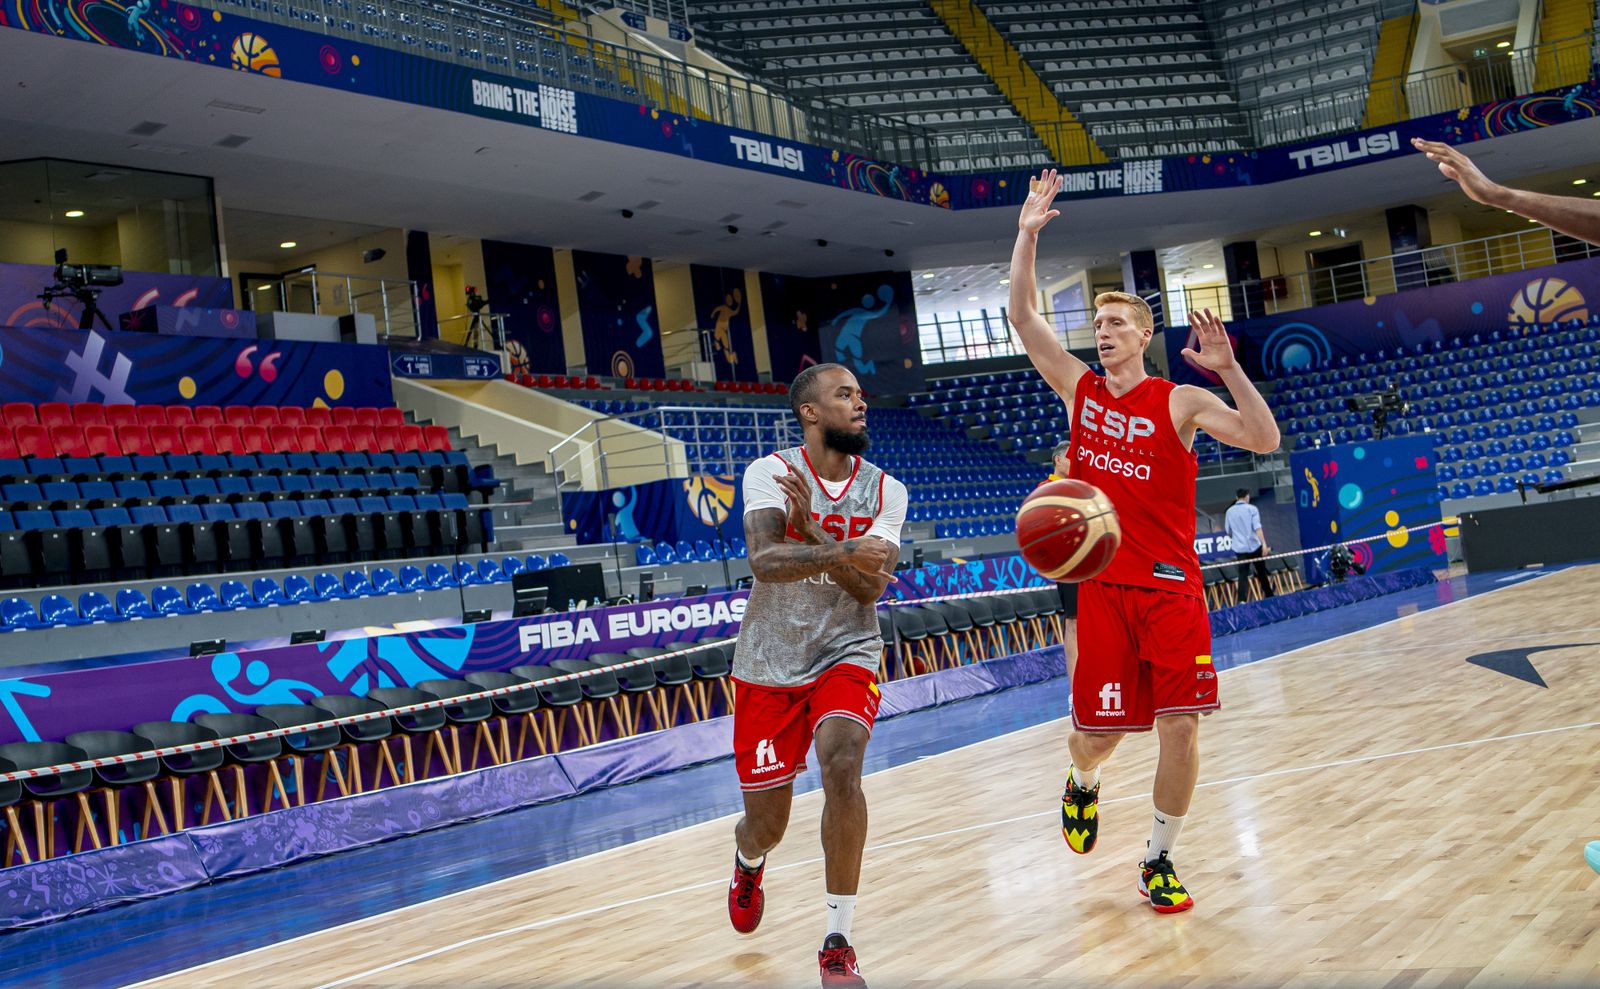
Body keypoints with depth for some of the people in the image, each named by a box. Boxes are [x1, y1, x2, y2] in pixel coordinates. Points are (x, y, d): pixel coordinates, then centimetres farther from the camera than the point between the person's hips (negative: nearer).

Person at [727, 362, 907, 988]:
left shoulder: (885, 492, -1)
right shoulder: (768, 473, -9)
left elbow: (869, 588, -12)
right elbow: (763, 560, -27)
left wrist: (811, 527, -22)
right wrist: (843, 551, -40)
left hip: (846, 655, 1)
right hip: (770, 664, -1)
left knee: (841, 762, -29)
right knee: (766, 825, 6)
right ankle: (748, 863, 48)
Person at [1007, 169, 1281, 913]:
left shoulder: (1181, 402, 1)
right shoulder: (1080, 389, 7)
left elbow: (1266, 441, -11)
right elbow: (1023, 317, 1)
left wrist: (1229, 371, -23)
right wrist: (1027, 235, -6)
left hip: (1171, 585, -1)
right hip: (1102, 584, 1)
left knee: (1180, 726, -6)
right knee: (1098, 732, 1)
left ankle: (1160, 861, 12)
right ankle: (1083, 785, 39)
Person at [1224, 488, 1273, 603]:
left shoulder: (1230, 512, 8)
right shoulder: (1252, 509, -3)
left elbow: (1228, 531, 18)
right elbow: (1257, 528, -14)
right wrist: (1264, 544, -21)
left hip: (1240, 549, 2)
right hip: (1254, 546, -2)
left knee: (1243, 576, -3)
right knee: (1262, 573, 14)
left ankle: (1241, 600, -19)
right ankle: (1269, 596, 27)